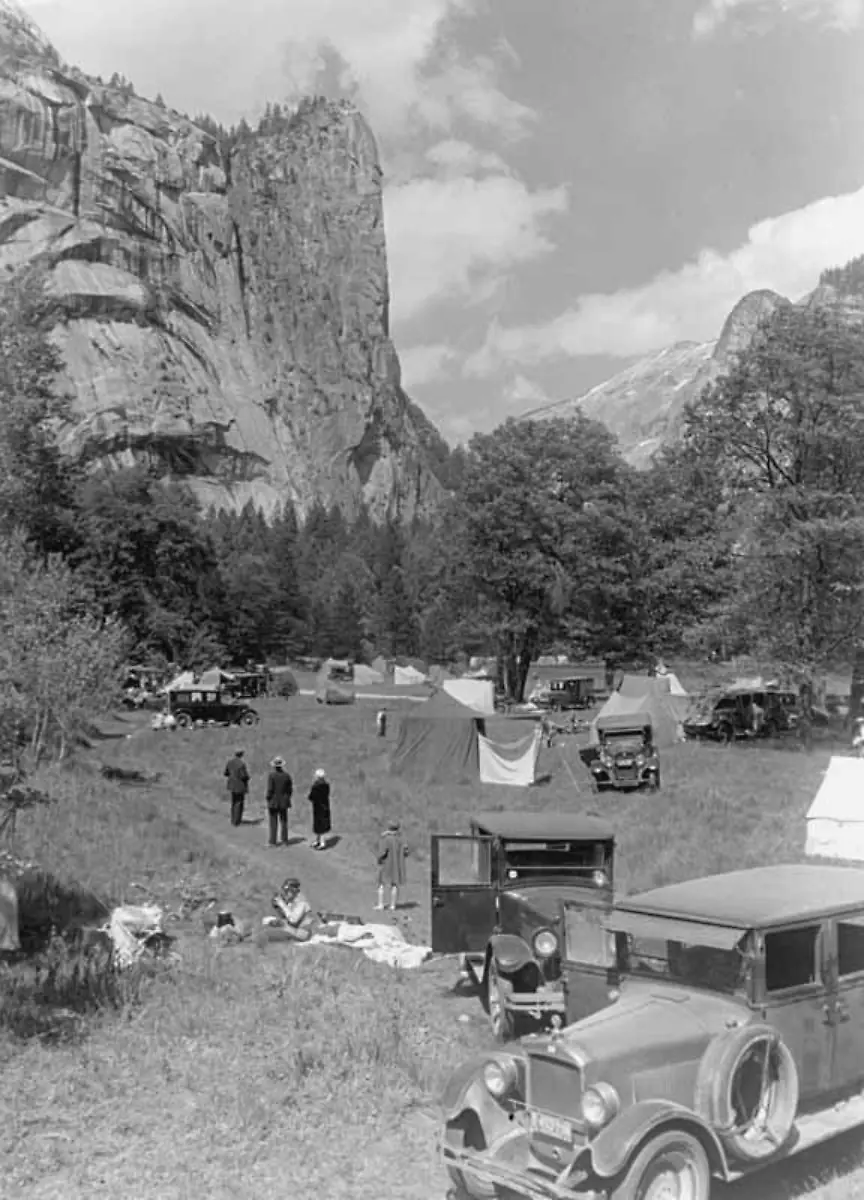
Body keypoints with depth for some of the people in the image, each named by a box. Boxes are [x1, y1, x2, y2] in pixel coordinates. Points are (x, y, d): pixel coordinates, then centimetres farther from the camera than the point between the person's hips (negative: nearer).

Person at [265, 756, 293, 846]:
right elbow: (290, 789, 1)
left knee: (273, 822, 3)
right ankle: (284, 841, 16)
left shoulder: (271, 775, -15)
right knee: (283, 821, 13)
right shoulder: (286, 775, -3)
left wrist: (268, 800, -4)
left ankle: (273, 841, 5)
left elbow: (270, 789, -16)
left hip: (273, 802, -3)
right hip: (283, 802, 4)